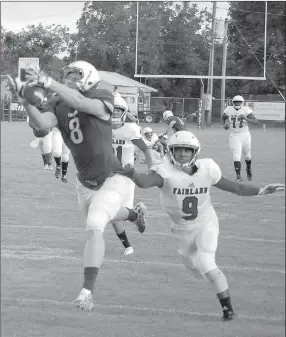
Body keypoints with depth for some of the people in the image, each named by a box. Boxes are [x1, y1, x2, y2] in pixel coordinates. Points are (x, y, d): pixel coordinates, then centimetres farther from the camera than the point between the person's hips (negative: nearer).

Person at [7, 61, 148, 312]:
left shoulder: (102, 99, -19)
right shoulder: (58, 105, -5)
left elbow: (81, 103, -41)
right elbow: (43, 124, -27)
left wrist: (48, 82, -51)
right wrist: (26, 101, -44)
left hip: (112, 180, -7)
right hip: (85, 183, 7)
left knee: (95, 227, -24)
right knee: (99, 219, 31)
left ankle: (88, 290, -22)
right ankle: (134, 213, 65)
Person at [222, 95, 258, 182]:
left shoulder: (246, 110, -13)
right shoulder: (229, 110, -7)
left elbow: (256, 122, -20)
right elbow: (223, 117, 16)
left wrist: (245, 118, -33)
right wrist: (225, 124, -2)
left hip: (245, 136, 0)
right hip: (234, 136, 0)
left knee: (247, 156, 17)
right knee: (236, 157, -14)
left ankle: (248, 169, 47)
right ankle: (238, 176, -10)